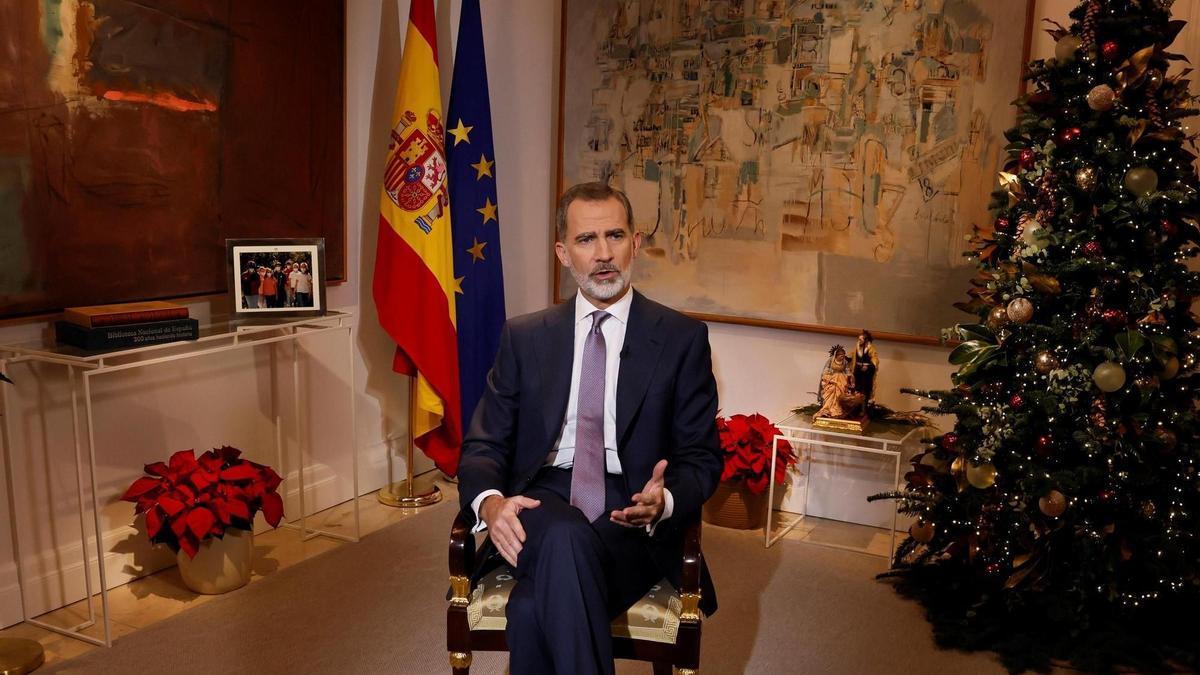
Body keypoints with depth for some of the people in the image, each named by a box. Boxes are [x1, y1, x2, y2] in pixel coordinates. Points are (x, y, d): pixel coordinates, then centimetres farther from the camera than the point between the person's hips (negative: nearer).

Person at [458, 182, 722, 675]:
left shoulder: (683, 338, 5)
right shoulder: (524, 337, 11)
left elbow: (702, 457, 5)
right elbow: (483, 444, 8)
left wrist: (665, 500, -20)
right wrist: (490, 501, -16)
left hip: (633, 520, -1)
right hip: (541, 506, 2)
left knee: (534, 608, -32)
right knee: (564, 538, -36)